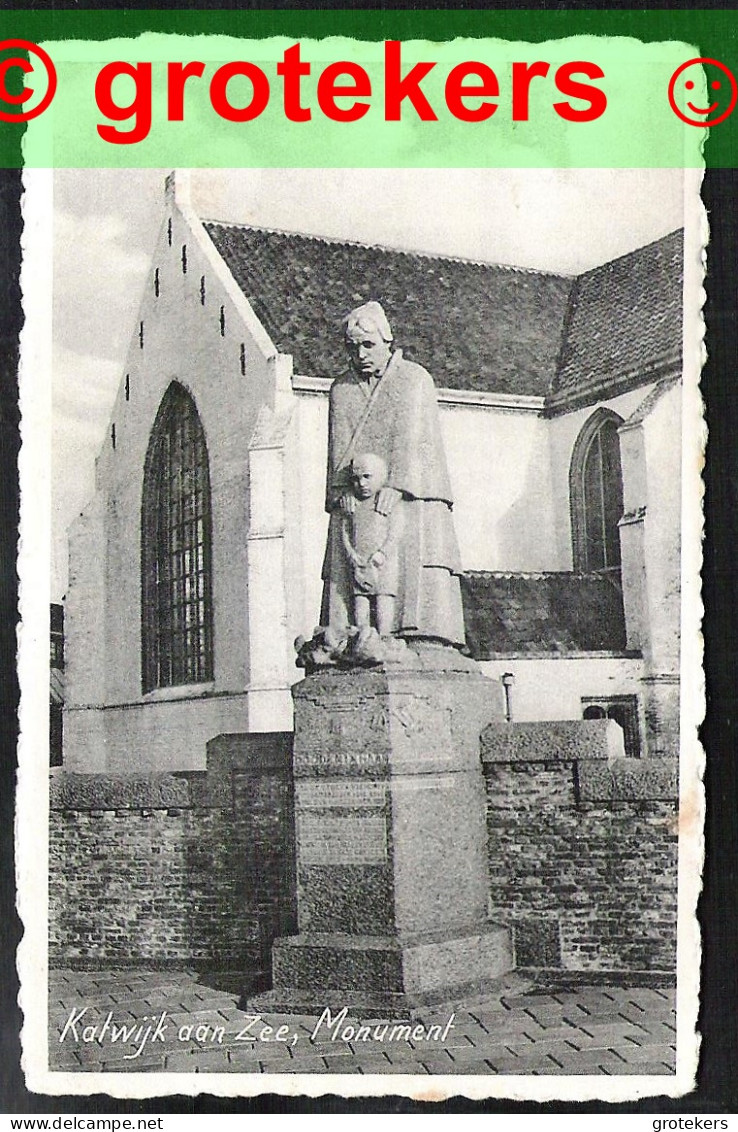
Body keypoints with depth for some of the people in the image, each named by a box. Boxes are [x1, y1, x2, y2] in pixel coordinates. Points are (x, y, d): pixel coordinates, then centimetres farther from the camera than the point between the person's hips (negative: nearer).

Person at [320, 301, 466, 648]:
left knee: (415, 563, -14)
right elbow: (339, 443, 6)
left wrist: (396, 484, -23)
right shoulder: (341, 389, 18)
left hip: (408, 495, -3)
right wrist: (343, 488, -12)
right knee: (350, 567, -8)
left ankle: (423, 635, -16)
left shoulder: (415, 379, 6)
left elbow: (411, 437, -9)